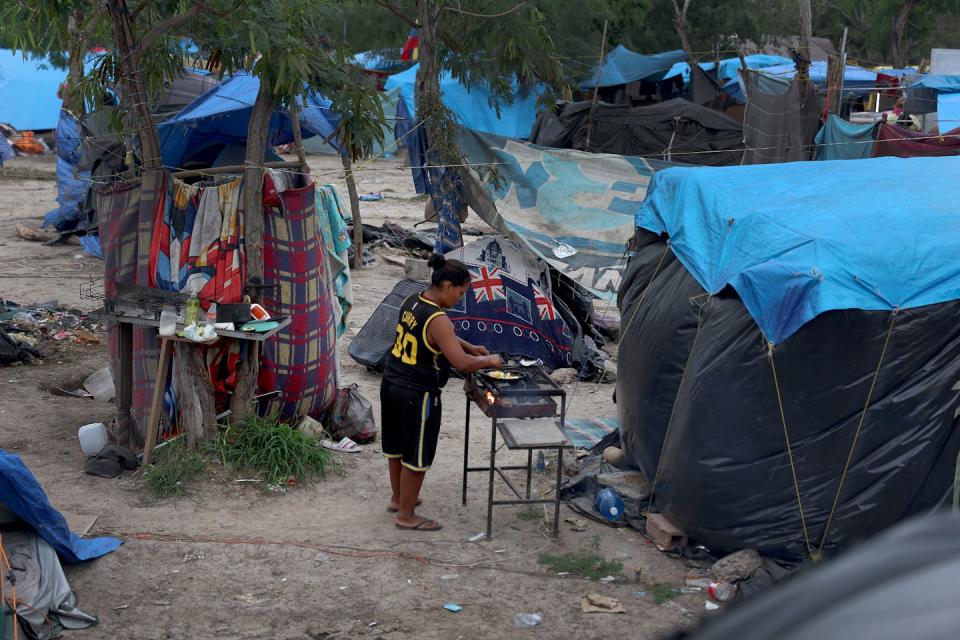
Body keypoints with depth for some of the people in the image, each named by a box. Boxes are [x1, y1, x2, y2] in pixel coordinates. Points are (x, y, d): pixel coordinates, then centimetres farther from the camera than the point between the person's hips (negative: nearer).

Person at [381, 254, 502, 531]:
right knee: (417, 456, 6)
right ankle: (406, 516, 18)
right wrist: (488, 361, -11)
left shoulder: (412, 302, 3)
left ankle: (398, 498, 42)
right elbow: (462, 363, -28)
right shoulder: (437, 320, -25)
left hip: (392, 384, 9)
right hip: (417, 394, -9)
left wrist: (469, 346, 14)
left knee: (397, 445, 24)